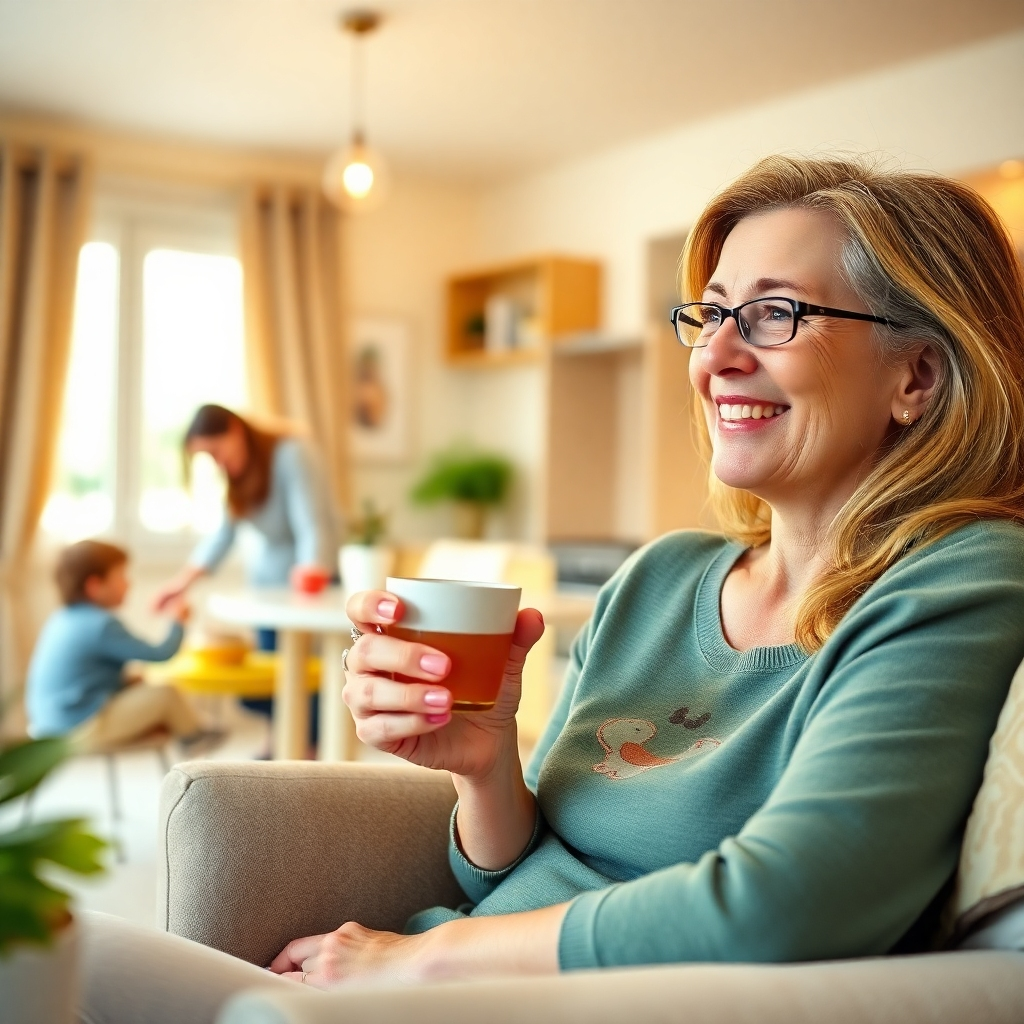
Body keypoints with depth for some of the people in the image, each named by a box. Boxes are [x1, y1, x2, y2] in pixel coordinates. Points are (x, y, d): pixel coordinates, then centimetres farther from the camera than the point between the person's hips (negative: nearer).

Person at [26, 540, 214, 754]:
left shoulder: (61, 619, 9)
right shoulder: (102, 625, -19)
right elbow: (161, 654, -13)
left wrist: (123, 680, 14)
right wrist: (178, 621, 4)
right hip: (83, 733, -10)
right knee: (166, 695, -3)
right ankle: (196, 738, 19)